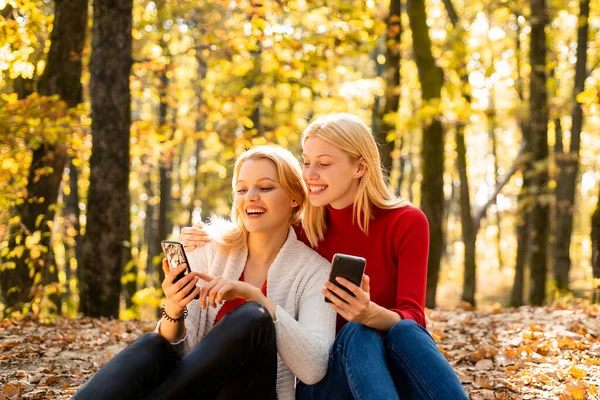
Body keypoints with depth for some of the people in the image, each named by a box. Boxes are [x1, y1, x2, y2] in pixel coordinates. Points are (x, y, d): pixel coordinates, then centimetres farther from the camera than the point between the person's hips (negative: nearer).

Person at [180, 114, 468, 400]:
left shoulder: (406, 222, -6)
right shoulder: (304, 230, 0)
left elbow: (412, 319, -16)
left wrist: (371, 314, -39)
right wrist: (204, 251, -10)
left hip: (399, 373, -1)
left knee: (406, 332, -33)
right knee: (357, 334, -32)